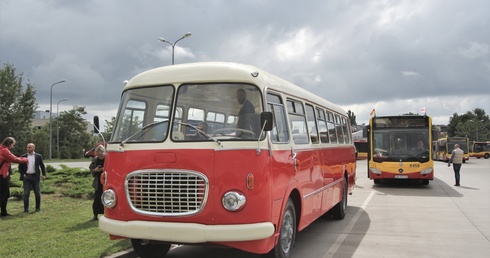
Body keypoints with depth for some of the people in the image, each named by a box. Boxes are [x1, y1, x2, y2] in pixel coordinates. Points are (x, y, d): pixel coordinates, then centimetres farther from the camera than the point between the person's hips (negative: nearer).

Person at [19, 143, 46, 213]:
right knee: (26, 193, -3)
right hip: (26, 177, 0)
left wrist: (44, 175, -3)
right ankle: (26, 209, 3)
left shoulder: (38, 156, 3)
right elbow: (20, 167, 10)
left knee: (37, 193, 2)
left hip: (35, 177, 0)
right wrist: (22, 174, -2)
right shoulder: (23, 156, 5)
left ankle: (38, 208, 13)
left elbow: (42, 166, 6)